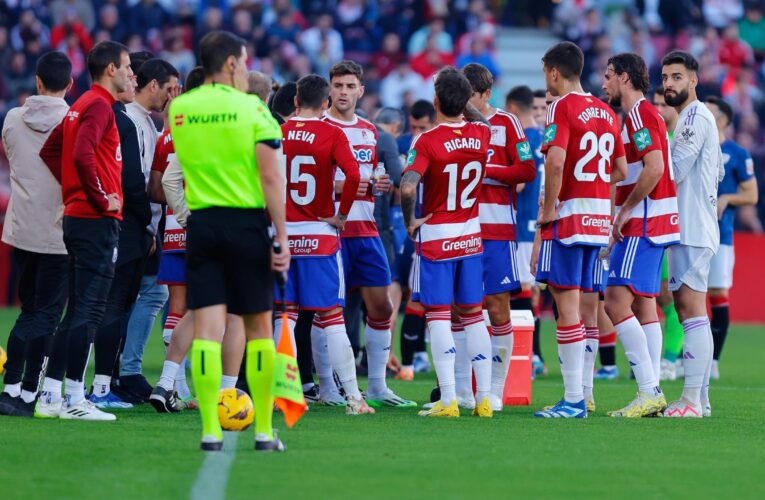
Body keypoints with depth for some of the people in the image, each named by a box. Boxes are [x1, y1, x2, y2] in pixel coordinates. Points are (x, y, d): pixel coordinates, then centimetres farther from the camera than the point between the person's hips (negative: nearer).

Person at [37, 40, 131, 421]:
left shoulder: (80, 106, 16)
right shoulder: (99, 105, -12)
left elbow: (50, 151, 24)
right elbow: (83, 154, -25)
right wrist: (101, 199, -16)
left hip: (76, 216, 10)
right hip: (96, 220, -10)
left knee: (77, 311, 12)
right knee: (88, 312, -8)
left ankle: (50, 396, 13)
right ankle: (74, 400, -8)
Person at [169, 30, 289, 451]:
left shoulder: (178, 109, 6)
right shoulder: (252, 108, -5)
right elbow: (270, 177, -10)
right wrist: (282, 238, -8)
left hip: (200, 223, 2)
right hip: (247, 223, -2)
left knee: (207, 327, -1)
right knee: (259, 326, 8)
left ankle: (210, 430, -7)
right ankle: (263, 430, 10)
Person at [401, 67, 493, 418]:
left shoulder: (427, 141, -17)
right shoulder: (481, 136, -1)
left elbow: (408, 188, -28)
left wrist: (409, 221, -13)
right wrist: (463, 100, 22)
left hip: (435, 236, -5)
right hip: (471, 236, 5)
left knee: (438, 317, -3)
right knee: (473, 315, 11)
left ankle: (448, 399, -9)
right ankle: (484, 397, 9)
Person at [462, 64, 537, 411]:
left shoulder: (505, 124, 2)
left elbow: (528, 170, -5)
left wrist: (485, 169, -12)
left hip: (497, 229, -4)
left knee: (497, 308, -3)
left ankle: (495, 391, 2)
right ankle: (462, 391, 6)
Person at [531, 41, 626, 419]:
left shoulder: (562, 107, -9)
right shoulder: (606, 112, 14)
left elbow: (555, 161, -22)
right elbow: (621, 170, 16)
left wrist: (549, 209, -13)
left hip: (568, 217, -8)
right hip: (599, 217, 8)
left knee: (566, 303, -8)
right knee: (586, 301, 12)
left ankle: (573, 400, -12)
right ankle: (582, 393, 13)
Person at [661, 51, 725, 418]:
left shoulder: (695, 117, -12)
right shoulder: (698, 118, 20)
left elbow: (673, 171, -17)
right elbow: (718, 171, 27)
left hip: (692, 230, -11)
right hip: (689, 228, 11)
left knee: (691, 309, -13)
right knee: (689, 310, 11)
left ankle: (692, 400, -17)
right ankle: (699, 399, 12)